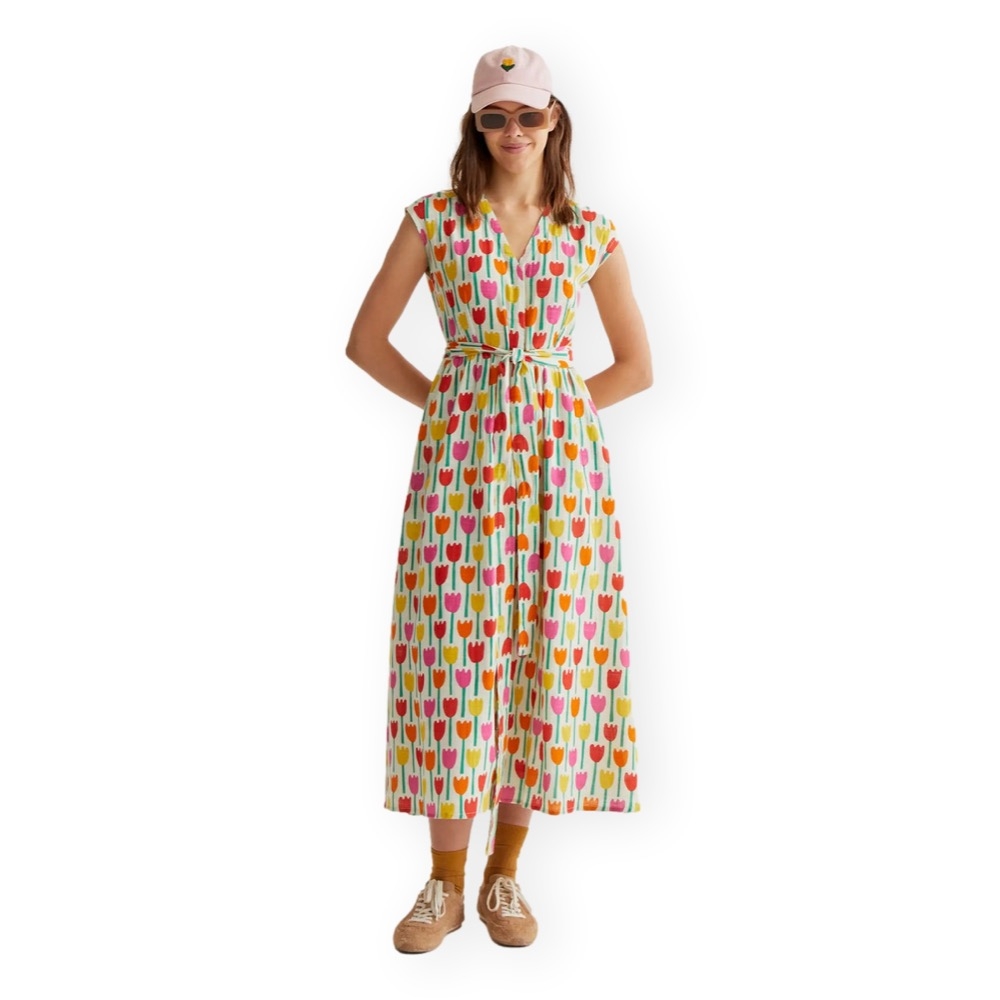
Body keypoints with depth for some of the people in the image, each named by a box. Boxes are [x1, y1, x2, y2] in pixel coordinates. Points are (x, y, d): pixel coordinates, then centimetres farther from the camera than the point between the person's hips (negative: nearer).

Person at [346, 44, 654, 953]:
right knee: (455, 655, -2)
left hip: (562, 452, 1)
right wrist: (444, 400, 3)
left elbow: (637, 366, 12)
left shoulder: (590, 233, 7)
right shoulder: (435, 221, 4)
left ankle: (505, 876, 18)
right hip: (461, 451, -1)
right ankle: (446, 883, 13)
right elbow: (366, 340, 7)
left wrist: (554, 412, 2)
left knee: (549, 654, 2)